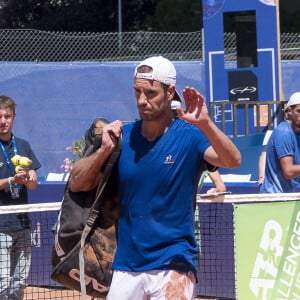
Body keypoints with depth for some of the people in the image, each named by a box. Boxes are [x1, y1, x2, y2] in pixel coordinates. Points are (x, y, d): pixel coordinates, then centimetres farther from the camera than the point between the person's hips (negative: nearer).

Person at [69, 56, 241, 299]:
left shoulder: (189, 136, -5)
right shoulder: (123, 136, 6)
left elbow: (233, 161, -23)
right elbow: (77, 185, 5)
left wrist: (205, 124, -39)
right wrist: (105, 149, -11)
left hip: (173, 267, -4)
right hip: (126, 268, 4)